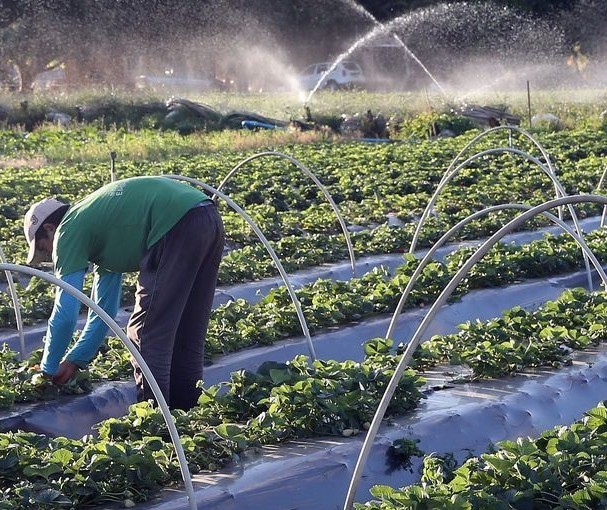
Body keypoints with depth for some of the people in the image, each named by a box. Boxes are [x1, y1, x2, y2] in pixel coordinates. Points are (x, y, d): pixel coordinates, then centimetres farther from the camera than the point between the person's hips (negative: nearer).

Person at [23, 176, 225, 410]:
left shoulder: (69, 231, 6)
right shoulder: (98, 229, 31)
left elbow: (65, 314, 4)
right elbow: (104, 309, 35)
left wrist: (48, 369, 17)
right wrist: (76, 360, 38)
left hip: (178, 226, -9)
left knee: (146, 332, 1)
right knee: (186, 333, 18)